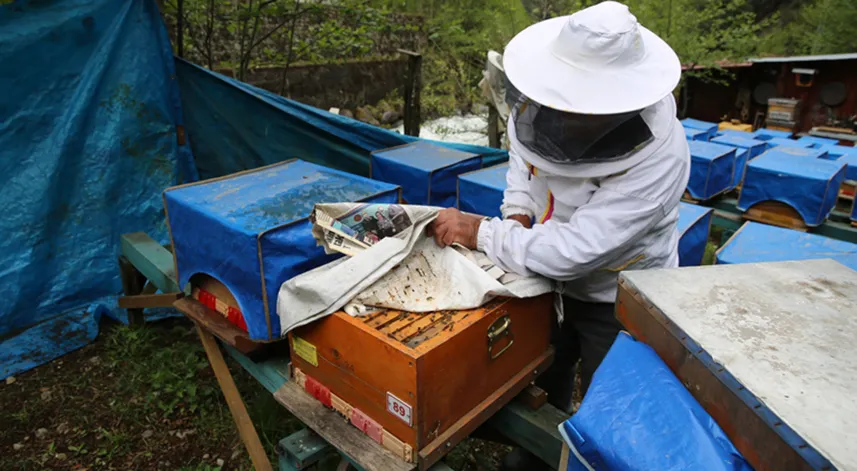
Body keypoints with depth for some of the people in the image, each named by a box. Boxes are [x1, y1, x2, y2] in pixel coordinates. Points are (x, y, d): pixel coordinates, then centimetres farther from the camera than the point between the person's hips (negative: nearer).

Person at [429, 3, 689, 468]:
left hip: (618, 302, -6)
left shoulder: (657, 158, -37)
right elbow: (520, 141, 5)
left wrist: (478, 232, -30)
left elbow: (570, 251, -37)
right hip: (552, 280, 6)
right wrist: (518, 210, -8)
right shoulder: (553, 107, -19)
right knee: (542, 385, 26)